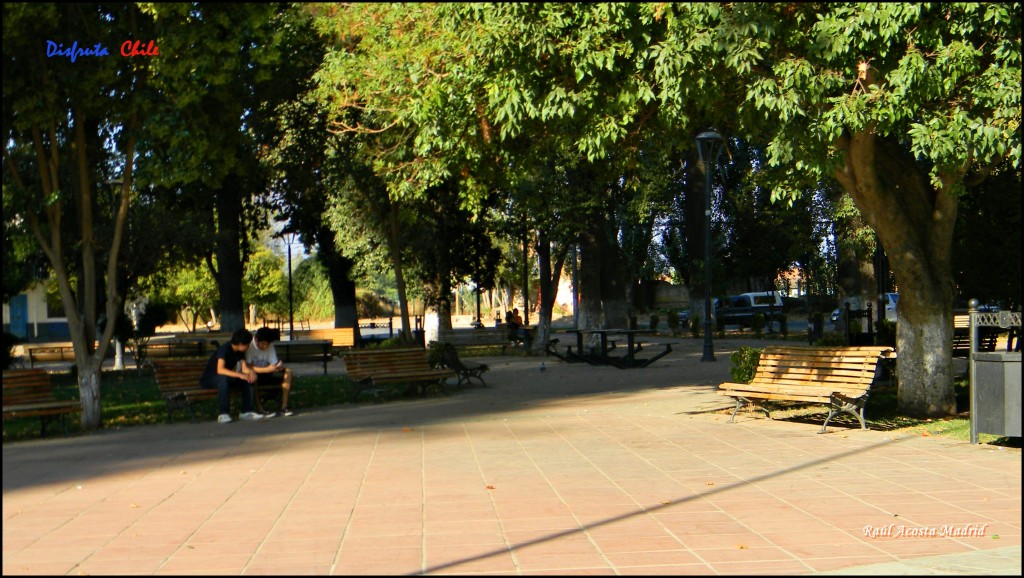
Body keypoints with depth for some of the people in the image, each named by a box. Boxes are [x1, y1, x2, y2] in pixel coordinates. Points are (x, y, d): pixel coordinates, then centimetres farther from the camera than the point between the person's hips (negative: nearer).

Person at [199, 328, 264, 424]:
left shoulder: (240, 351, -1)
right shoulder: (224, 349, -26)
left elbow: (244, 368, -2)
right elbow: (220, 370, -39)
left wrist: (250, 372, -25)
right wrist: (239, 375, -47)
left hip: (227, 377, 7)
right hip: (209, 379, -7)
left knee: (249, 378, -12)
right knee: (224, 378, -40)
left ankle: (246, 411, -8)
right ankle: (223, 414, -35)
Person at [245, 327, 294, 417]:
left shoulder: (270, 346, -2)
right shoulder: (249, 345, -22)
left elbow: (274, 363, -3)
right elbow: (247, 367, -30)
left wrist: (279, 366, -28)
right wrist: (267, 369, -39)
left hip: (264, 375, 6)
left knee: (288, 371, -10)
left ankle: (283, 408, -17)